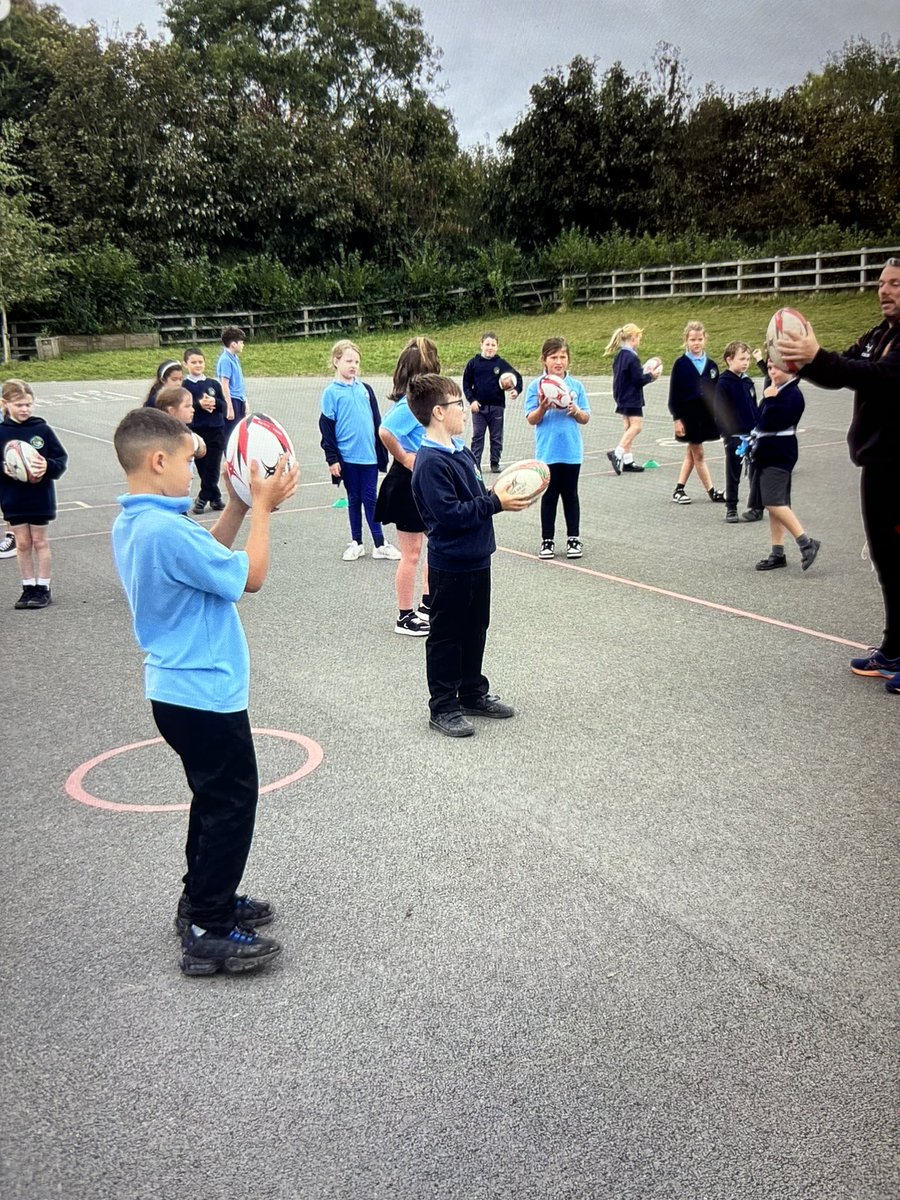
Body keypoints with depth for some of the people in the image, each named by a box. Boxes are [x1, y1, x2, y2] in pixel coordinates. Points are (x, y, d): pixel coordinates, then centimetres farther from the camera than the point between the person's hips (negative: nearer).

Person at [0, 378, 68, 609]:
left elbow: (61, 458, -2)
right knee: (22, 543, 9)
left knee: (39, 541, 8)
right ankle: (28, 588, 19)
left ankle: (43, 588, 16)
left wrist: (48, 466, -20)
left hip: (40, 496, -1)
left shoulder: (42, 429, -4)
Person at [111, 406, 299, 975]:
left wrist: (239, 504, 4)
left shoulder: (130, 525, 5)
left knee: (215, 798, 23)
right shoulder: (167, 529, -26)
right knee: (232, 804, 2)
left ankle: (204, 901, 35)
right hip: (206, 693, -10)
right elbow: (250, 576, -19)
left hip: (178, 688, 10)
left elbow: (208, 556, 13)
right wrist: (262, 507, -9)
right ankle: (209, 933, 10)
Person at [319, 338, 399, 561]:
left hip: (369, 455, 2)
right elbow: (326, 427, -3)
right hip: (347, 457, -2)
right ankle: (356, 543, 21)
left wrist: (381, 450, 13)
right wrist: (332, 458, -7)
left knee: (370, 499, 6)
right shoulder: (331, 393, -3)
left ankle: (380, 544, 11)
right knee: (354, 499, 9)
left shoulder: (365, 389, 8)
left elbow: (377, 421, 14)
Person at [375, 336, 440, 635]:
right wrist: (403, 457, -21)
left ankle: (427, 604, 33)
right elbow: (385, 431, -34)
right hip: (407, 484, -9)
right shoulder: (412, 403, -21)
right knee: (411, 554, 2)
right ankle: (405, 617, 16)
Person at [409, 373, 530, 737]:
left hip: (476, 558, 9)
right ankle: (443, 707, 16)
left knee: (475, 630, 20)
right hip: (450, 564, -9)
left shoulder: (460, 449, 8)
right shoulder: (431, 462, -22)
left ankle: (473, 693, 35)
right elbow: (450, 515, -27)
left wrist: (503, 495, 0)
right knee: (446, 636, 4)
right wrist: (495, 503, -23)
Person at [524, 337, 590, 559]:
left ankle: (574, 538, 20)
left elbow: (585, 418, 5)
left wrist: (575, 410, -15)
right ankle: (547, 540, 16)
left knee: (570, 495, 10)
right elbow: (531, 419, -4)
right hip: (547, 452, -1)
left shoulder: (576, 386, 3)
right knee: (549, 496, 8)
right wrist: (542, 408, -23)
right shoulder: (536, 386, -2)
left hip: (572, 451, 1)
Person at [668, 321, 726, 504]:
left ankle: (679, 490, 20)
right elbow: (674, 394, -6)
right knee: (698, 455, 1)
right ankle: (712, 492, 5)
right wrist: (677, 419, -11)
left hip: (706, 415, 5)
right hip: (688, 415, -5)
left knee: (691, 454, 11)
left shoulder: (711, 365, 6)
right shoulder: (681, 364, -6)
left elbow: (717, 394, 11)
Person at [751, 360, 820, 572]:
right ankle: (777, 553, 14)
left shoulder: (793, 395, -13)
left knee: (773, 503, -17)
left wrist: (769, 399, -19)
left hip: (779, 455, -9)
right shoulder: (774, 391, 14)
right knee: (773, 505, 10)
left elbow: (770, 423, -23)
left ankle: (806, 543, -11)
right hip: (767, 453, 9)